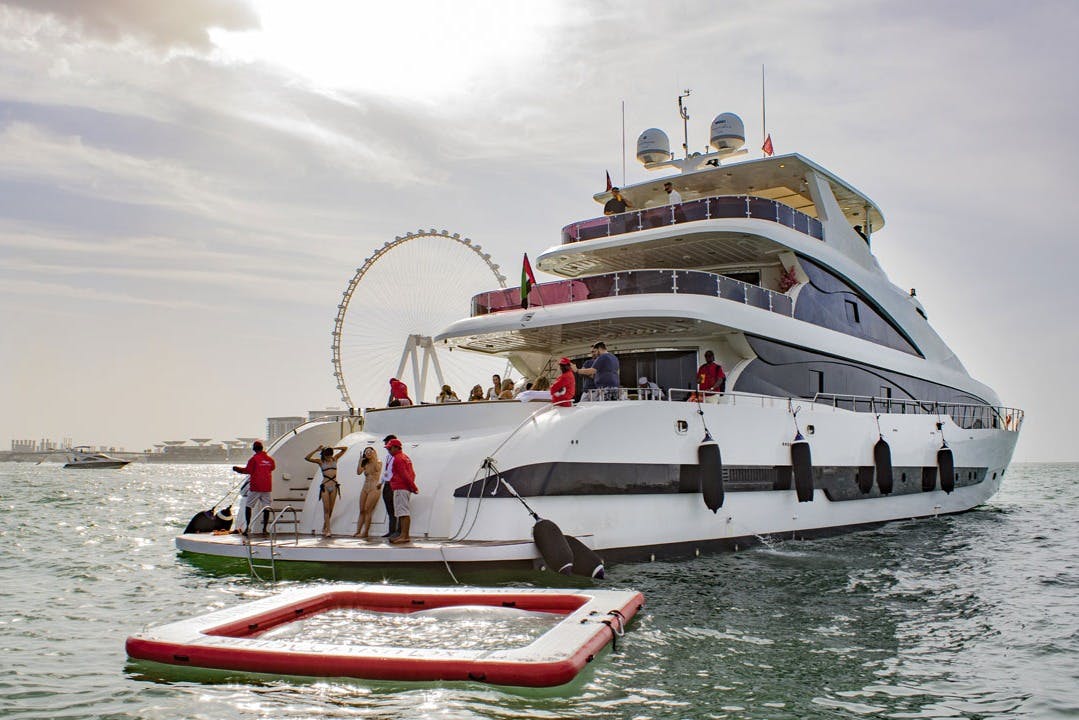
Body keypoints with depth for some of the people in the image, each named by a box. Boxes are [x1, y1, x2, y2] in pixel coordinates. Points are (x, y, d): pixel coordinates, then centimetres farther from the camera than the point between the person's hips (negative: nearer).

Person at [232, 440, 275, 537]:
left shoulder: (254, 458, -7)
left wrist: (237, 469, 5)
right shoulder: (270, 459, 7)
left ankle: (247, 526, -3)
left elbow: (247, 470, -8)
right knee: (266, 508, 3)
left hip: (255, 486, -4)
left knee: (248, 505, 7)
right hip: (267, 487, 4)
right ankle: (264, 528, -1)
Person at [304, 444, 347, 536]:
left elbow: (345, 448, 13)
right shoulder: (320, 461, 2)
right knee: (326, 509, -8)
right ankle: (328, 529, -10)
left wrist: (333, 448, 4)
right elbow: (307, 458, -11)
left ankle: (324, 528, 20)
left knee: (330, 509, 7)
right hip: (325, 486, -3)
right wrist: (316, 450, -12)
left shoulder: (335, 459, 10)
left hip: (334, 486, 4)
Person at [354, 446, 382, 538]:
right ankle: (358, 531, 1)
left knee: (367, 510, -11)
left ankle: (365, 532, -10)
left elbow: (377, 469, -20)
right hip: (365, 488, 5)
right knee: (362, 511, 2)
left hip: (374, 489, -5)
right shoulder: (365, 464, 14)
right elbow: (358, 472, -2)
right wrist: (360, 460, -1)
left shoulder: (378, 462, 2)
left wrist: (374, 458, -17)